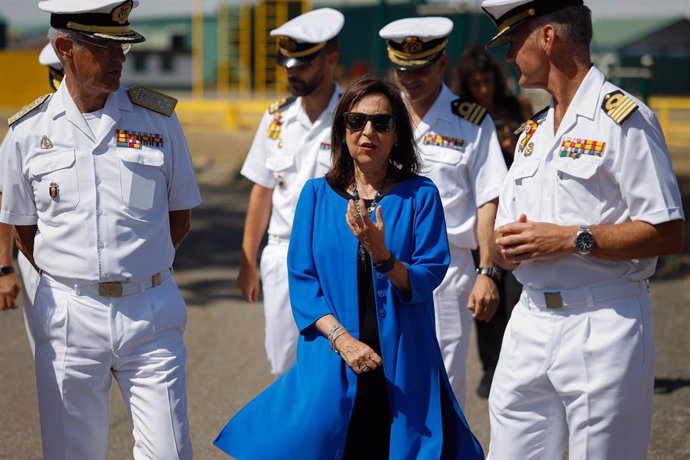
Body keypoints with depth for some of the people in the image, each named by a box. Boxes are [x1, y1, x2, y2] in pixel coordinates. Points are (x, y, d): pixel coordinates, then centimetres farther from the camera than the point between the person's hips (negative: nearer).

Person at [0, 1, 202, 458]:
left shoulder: (158, 118, 2)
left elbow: (180, 218, 9)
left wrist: (137, 271, 6)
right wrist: (70, 281, 6)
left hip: (151, 312, 0)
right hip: (68, 314, 0)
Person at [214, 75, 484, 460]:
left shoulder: (420, 195, 1)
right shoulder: (317, 194, 5)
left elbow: (426, 280, -5)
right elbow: (302, 279, 0)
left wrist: (381, 255, -25)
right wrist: (341, 338, -14)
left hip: (402, 364, 0)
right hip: (331, 365, 1)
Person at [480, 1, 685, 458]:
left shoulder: (625, 119, -7)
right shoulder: (532, 131, 19)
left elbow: (668, 234, -13)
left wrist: (573, 239, -18)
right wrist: (507, 246, -2)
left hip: (604, 327, -7)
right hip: (530, 321, 7)